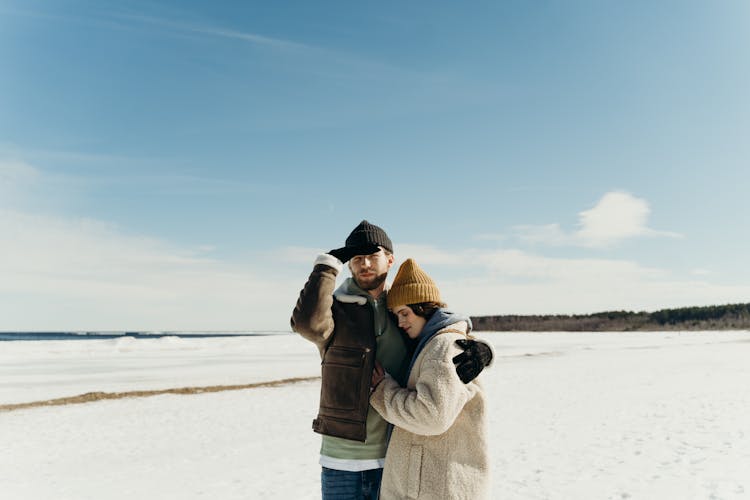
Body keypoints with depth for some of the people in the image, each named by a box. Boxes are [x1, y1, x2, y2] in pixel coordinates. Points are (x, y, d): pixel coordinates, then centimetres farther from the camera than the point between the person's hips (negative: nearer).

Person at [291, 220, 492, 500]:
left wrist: (480, 350, -15)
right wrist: (329, 263, -18)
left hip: (394, 459, 3)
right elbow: (307, 323, -28)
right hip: (342, 460, -2)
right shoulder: (336, 311, -5)